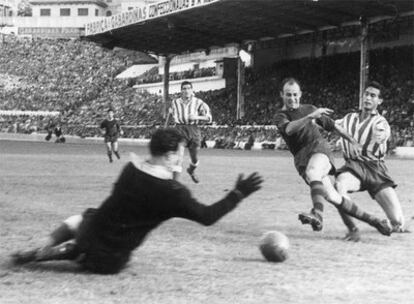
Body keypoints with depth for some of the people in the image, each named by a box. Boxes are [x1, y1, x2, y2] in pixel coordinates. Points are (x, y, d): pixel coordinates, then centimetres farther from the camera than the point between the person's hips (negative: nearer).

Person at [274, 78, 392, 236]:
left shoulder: (309, 109, 18)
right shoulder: (280, 117, 8)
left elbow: (332, 125, 30)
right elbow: (289, 129, -16)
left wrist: (352, 140, 37)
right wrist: (310, 117, -28)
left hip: (319, 147, -1)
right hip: (301, 158, 1)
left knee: (312, 172, -36)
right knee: (332, 197, -7)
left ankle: (317, 214, -58)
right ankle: (372, 220, 4)